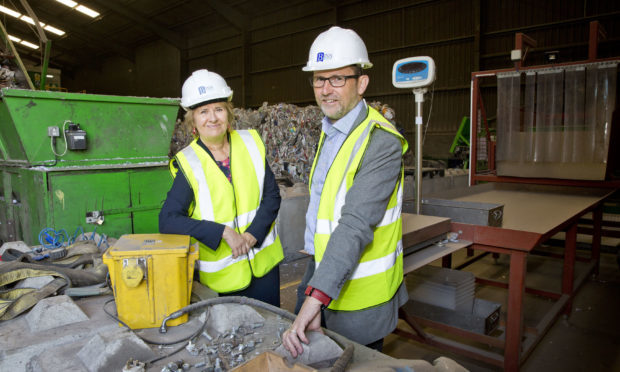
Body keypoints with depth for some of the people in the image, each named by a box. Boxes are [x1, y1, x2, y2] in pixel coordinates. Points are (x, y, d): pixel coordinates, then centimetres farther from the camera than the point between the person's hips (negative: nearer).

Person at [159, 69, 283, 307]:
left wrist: (252, 234, -14)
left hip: (264, 263, 3)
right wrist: (224, 232, -23)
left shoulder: (251, 144, -2)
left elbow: (272, 196, 1)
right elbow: (167, 221, -16)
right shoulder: (188, 163, -11)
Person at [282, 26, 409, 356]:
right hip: (321, 266, 9)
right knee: (303, 357, 23)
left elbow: (356, 225, -32)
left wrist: (316, 298, -37)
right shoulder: (330, 132, 9)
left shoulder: (381, 142, -22)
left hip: (357, 285, -8)